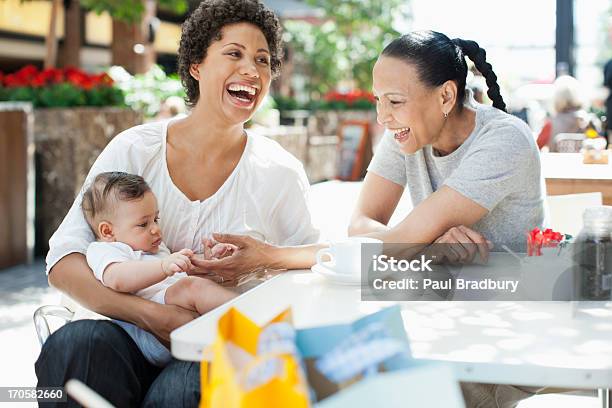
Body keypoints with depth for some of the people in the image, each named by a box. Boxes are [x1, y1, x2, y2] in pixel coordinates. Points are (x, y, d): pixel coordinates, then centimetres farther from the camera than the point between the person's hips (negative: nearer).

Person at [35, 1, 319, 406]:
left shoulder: (281, 172, 0)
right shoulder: (134, 150, 0)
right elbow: (63, 262, -7)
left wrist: (265, 259, -13)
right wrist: (156, 316, -22)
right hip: (137, 338, 2)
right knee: (74, 342, -31)